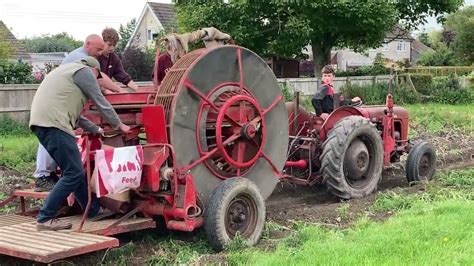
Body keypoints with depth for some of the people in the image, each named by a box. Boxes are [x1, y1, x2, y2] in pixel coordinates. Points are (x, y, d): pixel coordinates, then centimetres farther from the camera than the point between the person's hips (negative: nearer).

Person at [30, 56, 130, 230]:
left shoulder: (68, 70, 32)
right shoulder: (85, 71, 4)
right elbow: (101, 103, 6)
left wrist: (95, 129, 42)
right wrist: (119, 125, 19)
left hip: (40, 122, 10)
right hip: (54, 123, -10)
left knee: (74, 171, 16)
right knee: (73, 174, -7)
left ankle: (94, 211, 25)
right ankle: (45, 219, -8)